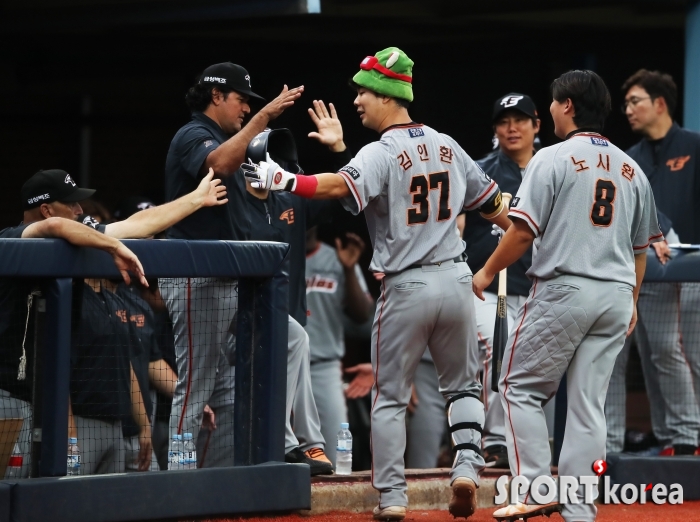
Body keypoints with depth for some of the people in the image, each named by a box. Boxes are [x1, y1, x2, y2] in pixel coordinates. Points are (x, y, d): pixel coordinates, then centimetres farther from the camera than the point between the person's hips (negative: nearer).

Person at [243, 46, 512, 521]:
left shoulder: (382, 153, -11)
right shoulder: (447, 146, 8)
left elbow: (342, 186, -31)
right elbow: (491, 201, 18)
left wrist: (286, 180, -35)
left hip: (407, 287, -5)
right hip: (456, 280, 5)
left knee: (390, 397, 7)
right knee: (463, 384, 19)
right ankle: (468, 464, -1)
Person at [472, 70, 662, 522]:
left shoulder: (553, 159, -6)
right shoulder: (632, 170, 12)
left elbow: (524, 231, -10)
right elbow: (641, 246, 17)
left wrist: (488, 272, 3)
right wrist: (632, 302, 27)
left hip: (563, 289, -5)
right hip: (616, 297, 5)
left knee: (521, 387, 6)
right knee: (588, 404, 7)